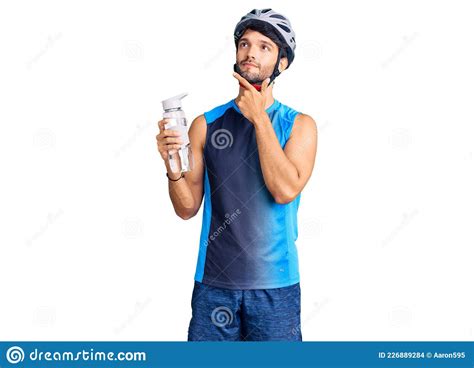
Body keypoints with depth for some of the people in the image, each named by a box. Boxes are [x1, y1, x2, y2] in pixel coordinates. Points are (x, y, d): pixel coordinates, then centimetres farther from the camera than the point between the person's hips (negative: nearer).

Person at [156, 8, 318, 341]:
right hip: (214, 280, 1)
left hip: (275, 286, -1)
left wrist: (259, 117, -14)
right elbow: (188, 208, 2)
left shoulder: (299, 125, -1)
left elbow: (285, 190, -17)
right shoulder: (206, 124, 2)